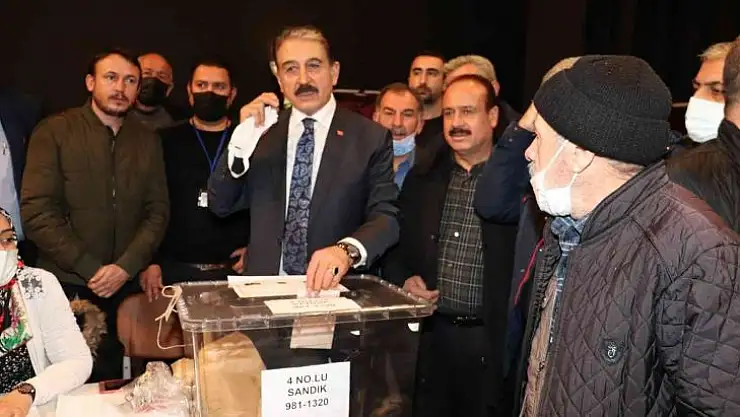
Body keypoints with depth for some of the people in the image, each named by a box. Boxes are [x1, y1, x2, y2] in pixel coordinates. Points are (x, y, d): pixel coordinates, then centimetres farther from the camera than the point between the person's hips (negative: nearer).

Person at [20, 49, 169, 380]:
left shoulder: (148, 140, 9)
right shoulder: (54, 132, -2)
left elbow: (158, 210, 5)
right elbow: (36, 211, -9)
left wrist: (127, 266, -9)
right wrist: (90, 269, -12)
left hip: (126, 287, 3)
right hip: (67, 287, -2)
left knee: (114, 385, 5)